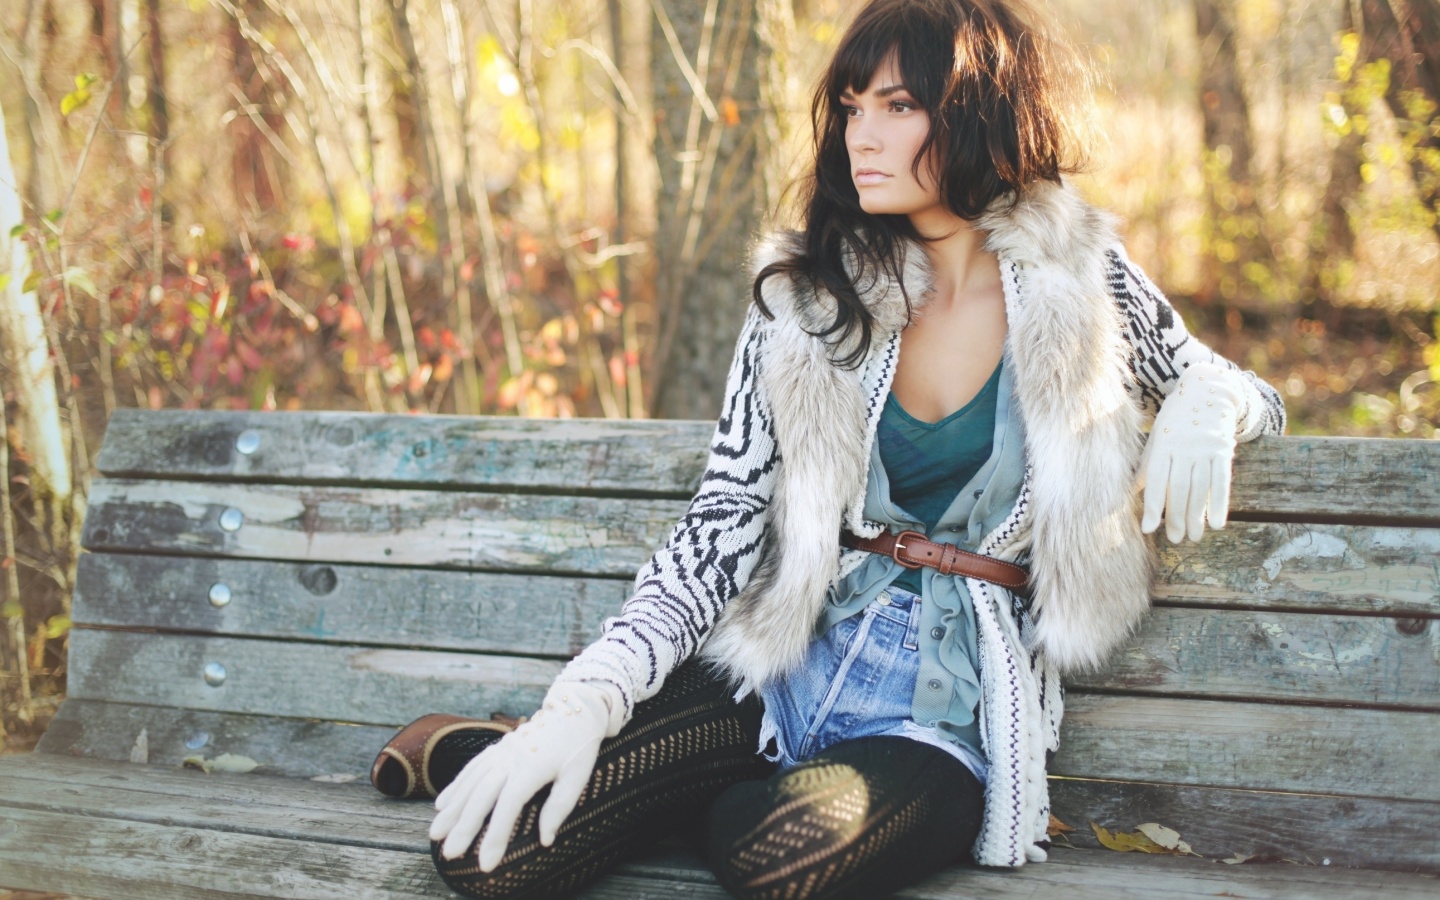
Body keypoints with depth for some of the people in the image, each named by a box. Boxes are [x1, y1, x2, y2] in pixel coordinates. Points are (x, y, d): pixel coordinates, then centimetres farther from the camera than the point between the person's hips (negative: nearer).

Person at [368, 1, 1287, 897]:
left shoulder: (1082, 281, 0)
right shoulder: (810, 292, 3)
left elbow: (1253, 398, 15)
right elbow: (724, 522, -2)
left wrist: (1205, 404, -11)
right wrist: (583, 704, -14)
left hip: (953, 705, -1)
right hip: (787, 664, 2)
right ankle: (483, 754, 16)